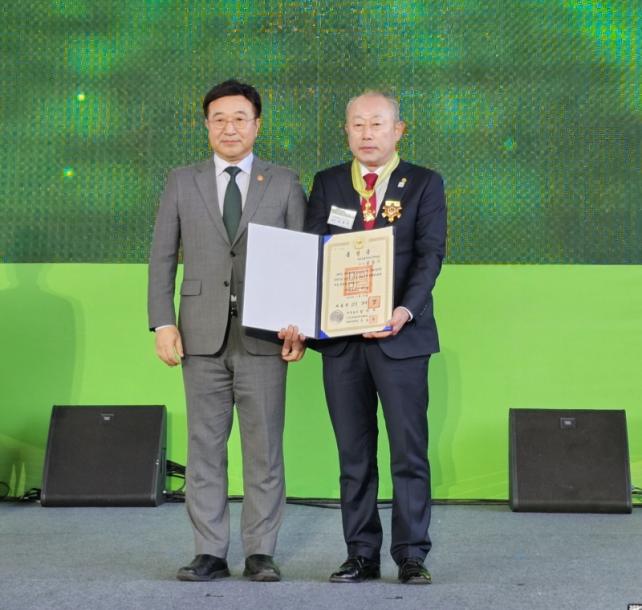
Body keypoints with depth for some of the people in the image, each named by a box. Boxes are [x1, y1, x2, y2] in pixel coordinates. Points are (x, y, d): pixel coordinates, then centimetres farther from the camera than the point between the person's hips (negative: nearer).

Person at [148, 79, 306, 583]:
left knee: (264, 447, 1)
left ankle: (261, 553, 10)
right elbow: (162, 258, 8)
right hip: (202, 335, 1)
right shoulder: (182, 184, 9)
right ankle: (211, 553, 11)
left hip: (263, 335, -1)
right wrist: (162, 324, -2)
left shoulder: (285, 185, 7)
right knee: (205, 446, 4)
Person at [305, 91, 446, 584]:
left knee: (410, 450, -1)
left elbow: (430, 255, -6)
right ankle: (362, 555, 15)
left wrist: (405, 310, -23)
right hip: (340, 336, 3)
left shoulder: (424, 184, 4)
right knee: (354, 454, 7)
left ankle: (411, 554, 9)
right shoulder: (327, 184, 12)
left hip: (401, 335, -2)